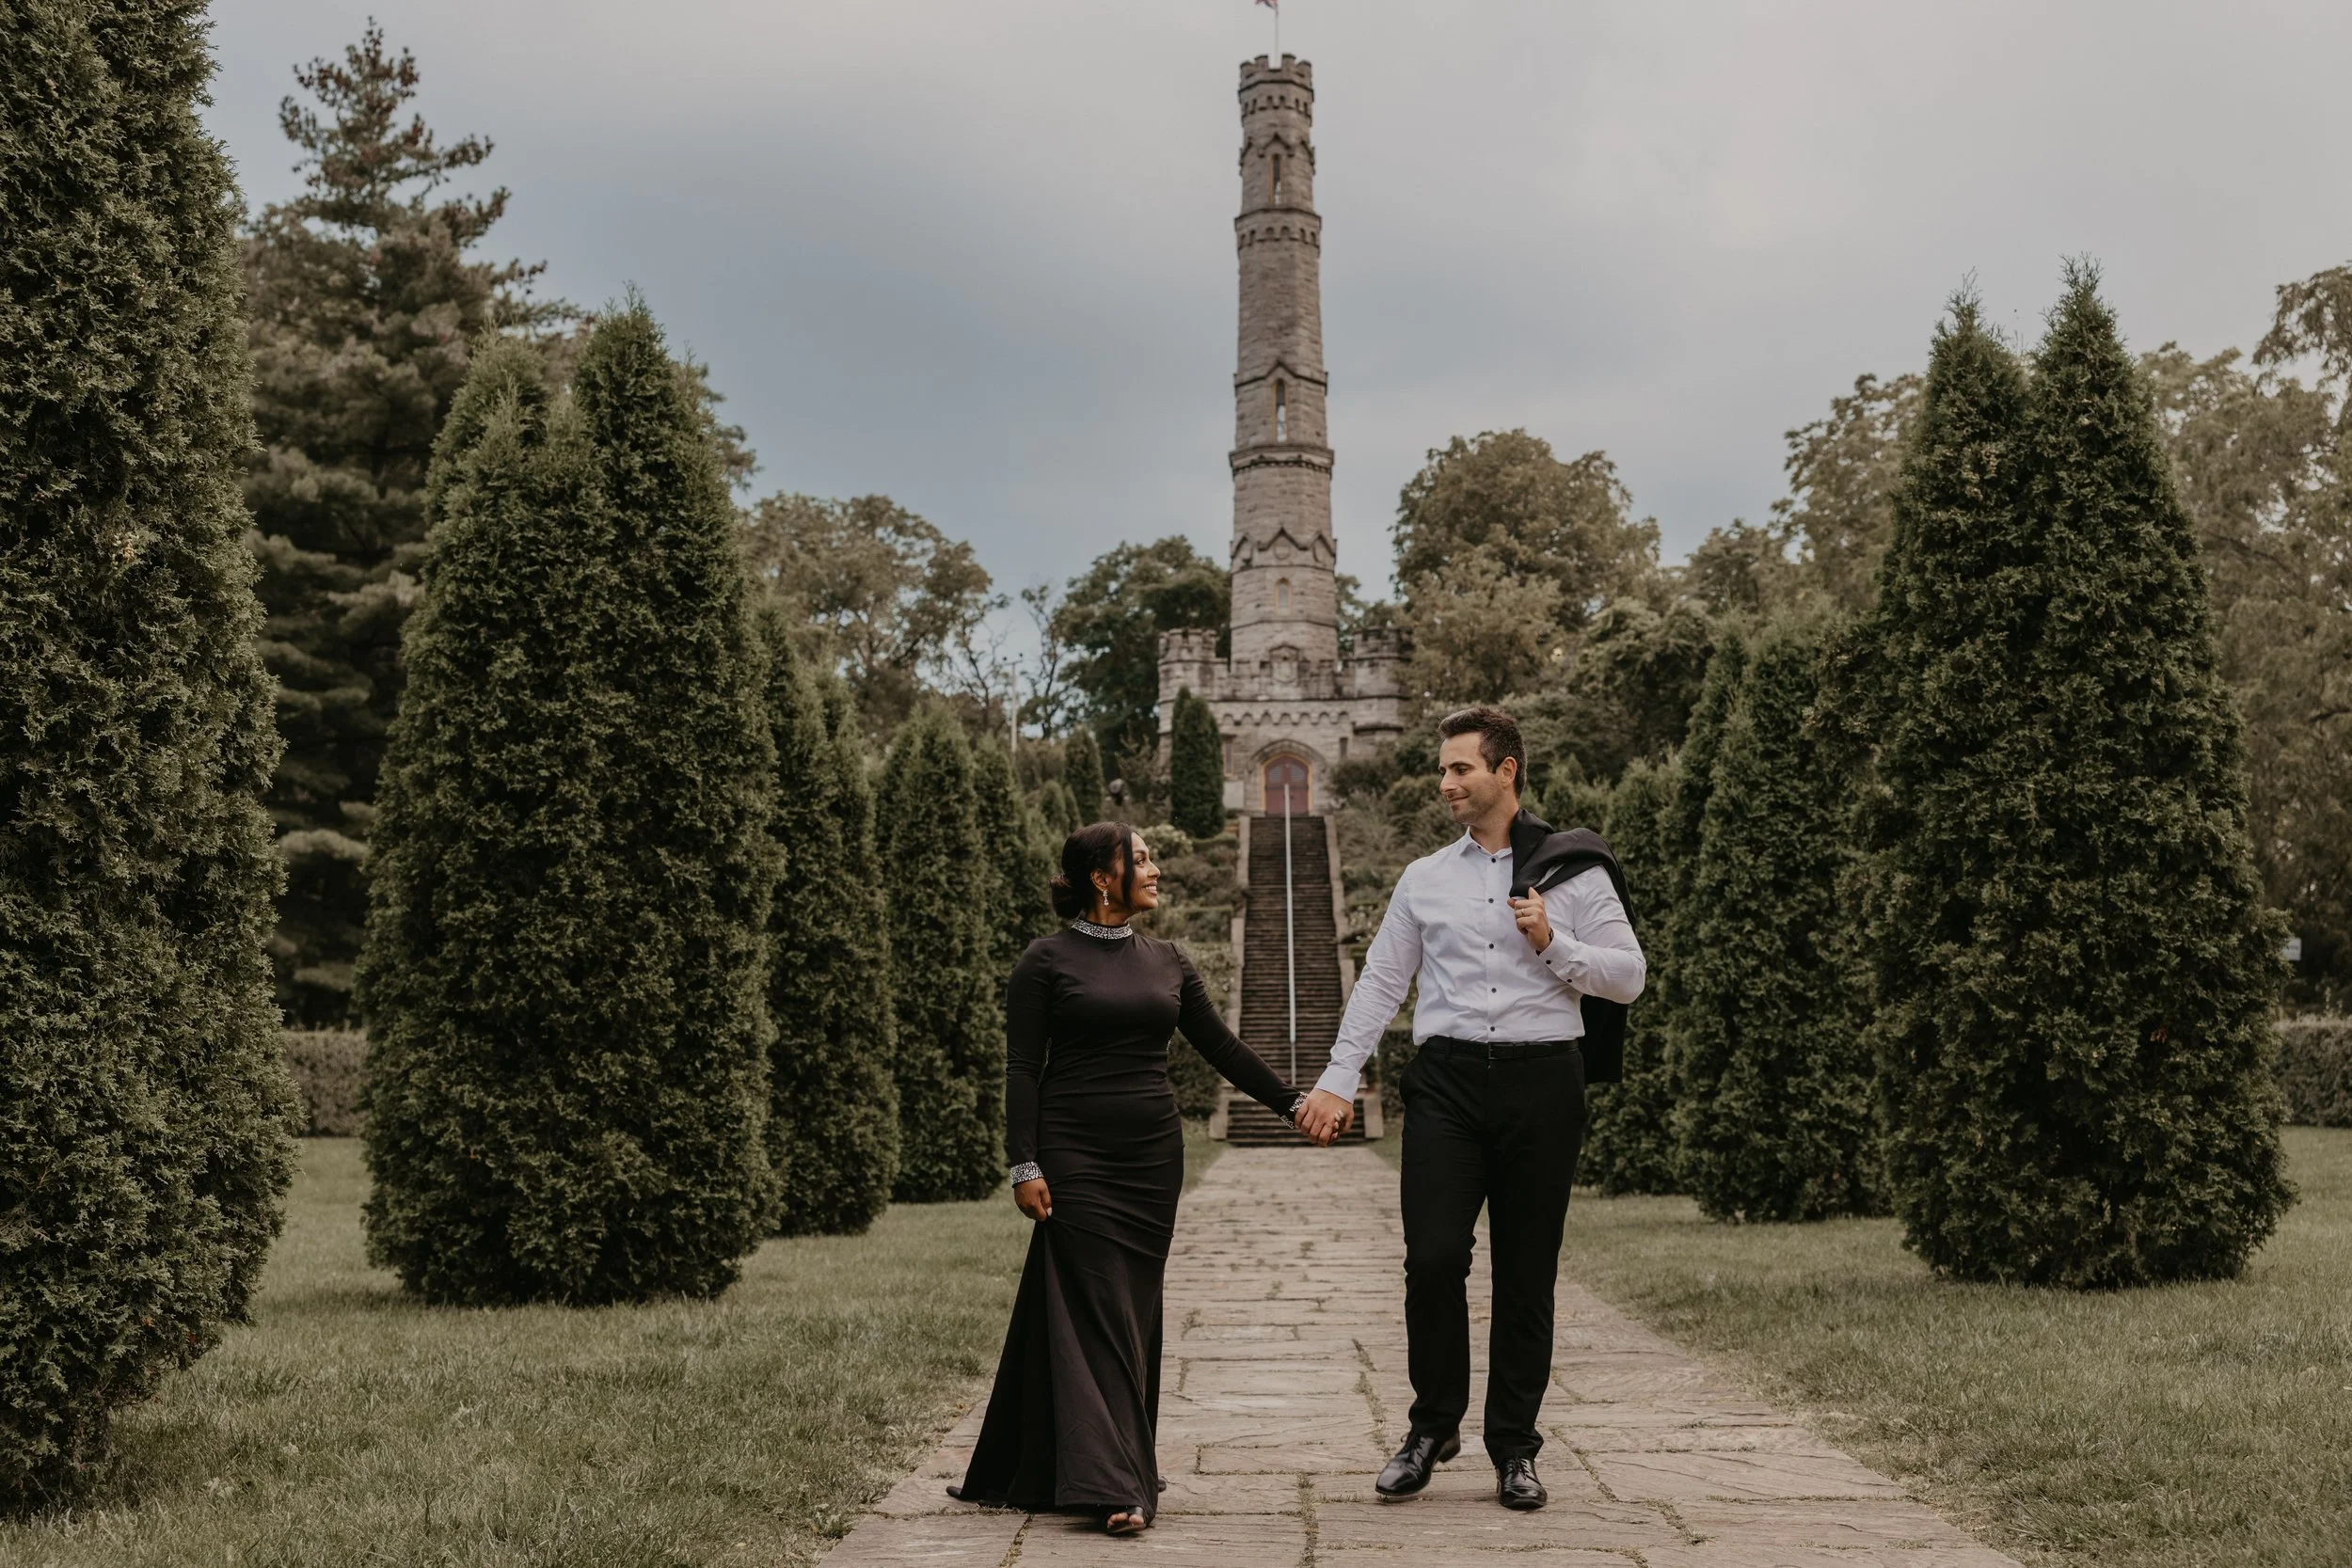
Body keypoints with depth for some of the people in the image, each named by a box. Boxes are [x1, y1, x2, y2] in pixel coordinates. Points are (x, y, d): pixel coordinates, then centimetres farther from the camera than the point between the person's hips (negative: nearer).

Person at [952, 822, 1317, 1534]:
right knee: (1093, 1309, -7)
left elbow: (1220, 1046, 14)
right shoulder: (1046, 961, -3)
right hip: (1076, 1155, -5)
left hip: (1152, 1155, 5)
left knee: (1135, 1312, 6)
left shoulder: (1166, 961, 10)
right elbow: (1022, 1069, -5)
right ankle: (1117, 1482, -7)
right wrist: (1025, 1166, -12)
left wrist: (1291, 1102, 11)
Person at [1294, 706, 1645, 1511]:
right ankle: (1433, 1426, 12)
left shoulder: (1572, 870, 6)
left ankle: (1514, 1450, 17)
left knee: (1527, 1275, 4)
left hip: (1540, 1081, -1)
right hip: (1446, 1081, 1)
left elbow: (1628, 976, 3)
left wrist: (1555, 944, -12)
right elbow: (1379, 983, 15)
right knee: (1433, 1259, -9)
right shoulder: (1424, 879, 13)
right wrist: (1338, 1081, 10)